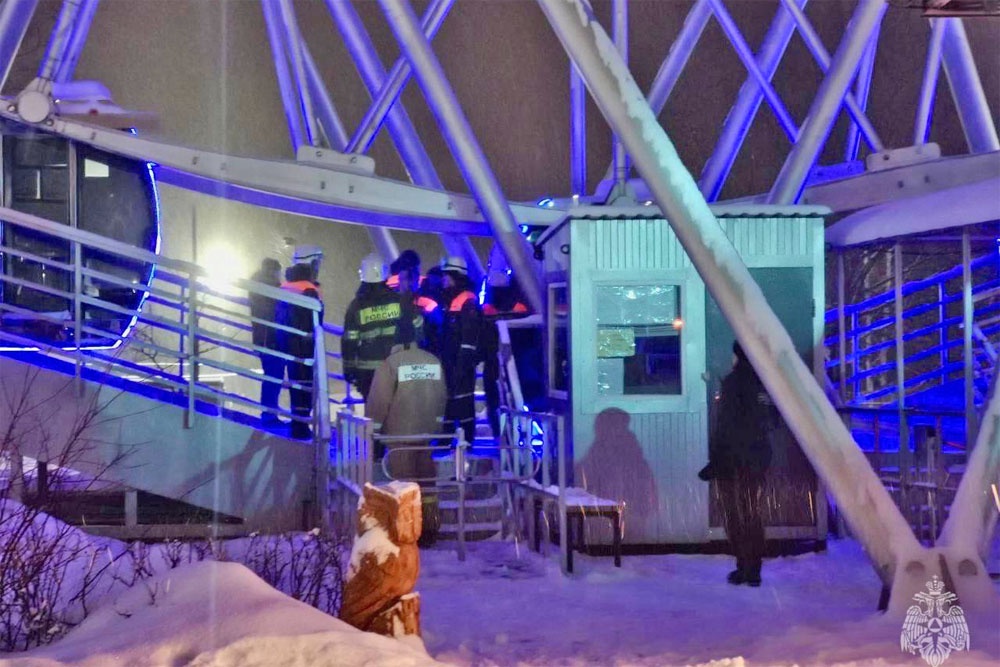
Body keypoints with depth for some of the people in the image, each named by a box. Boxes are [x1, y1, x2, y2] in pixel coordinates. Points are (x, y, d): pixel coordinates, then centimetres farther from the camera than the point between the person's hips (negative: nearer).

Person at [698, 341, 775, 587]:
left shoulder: (734, 381, -12)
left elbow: (726, 424, -16)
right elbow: (771, 421, 11)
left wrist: (716, 459, -14)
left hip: (733, 458, -6)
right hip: (758, 458, 6)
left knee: (735, 514, 2)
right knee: (753, 513, 13)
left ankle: (744, 567, -1)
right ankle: (754, 570, 12)